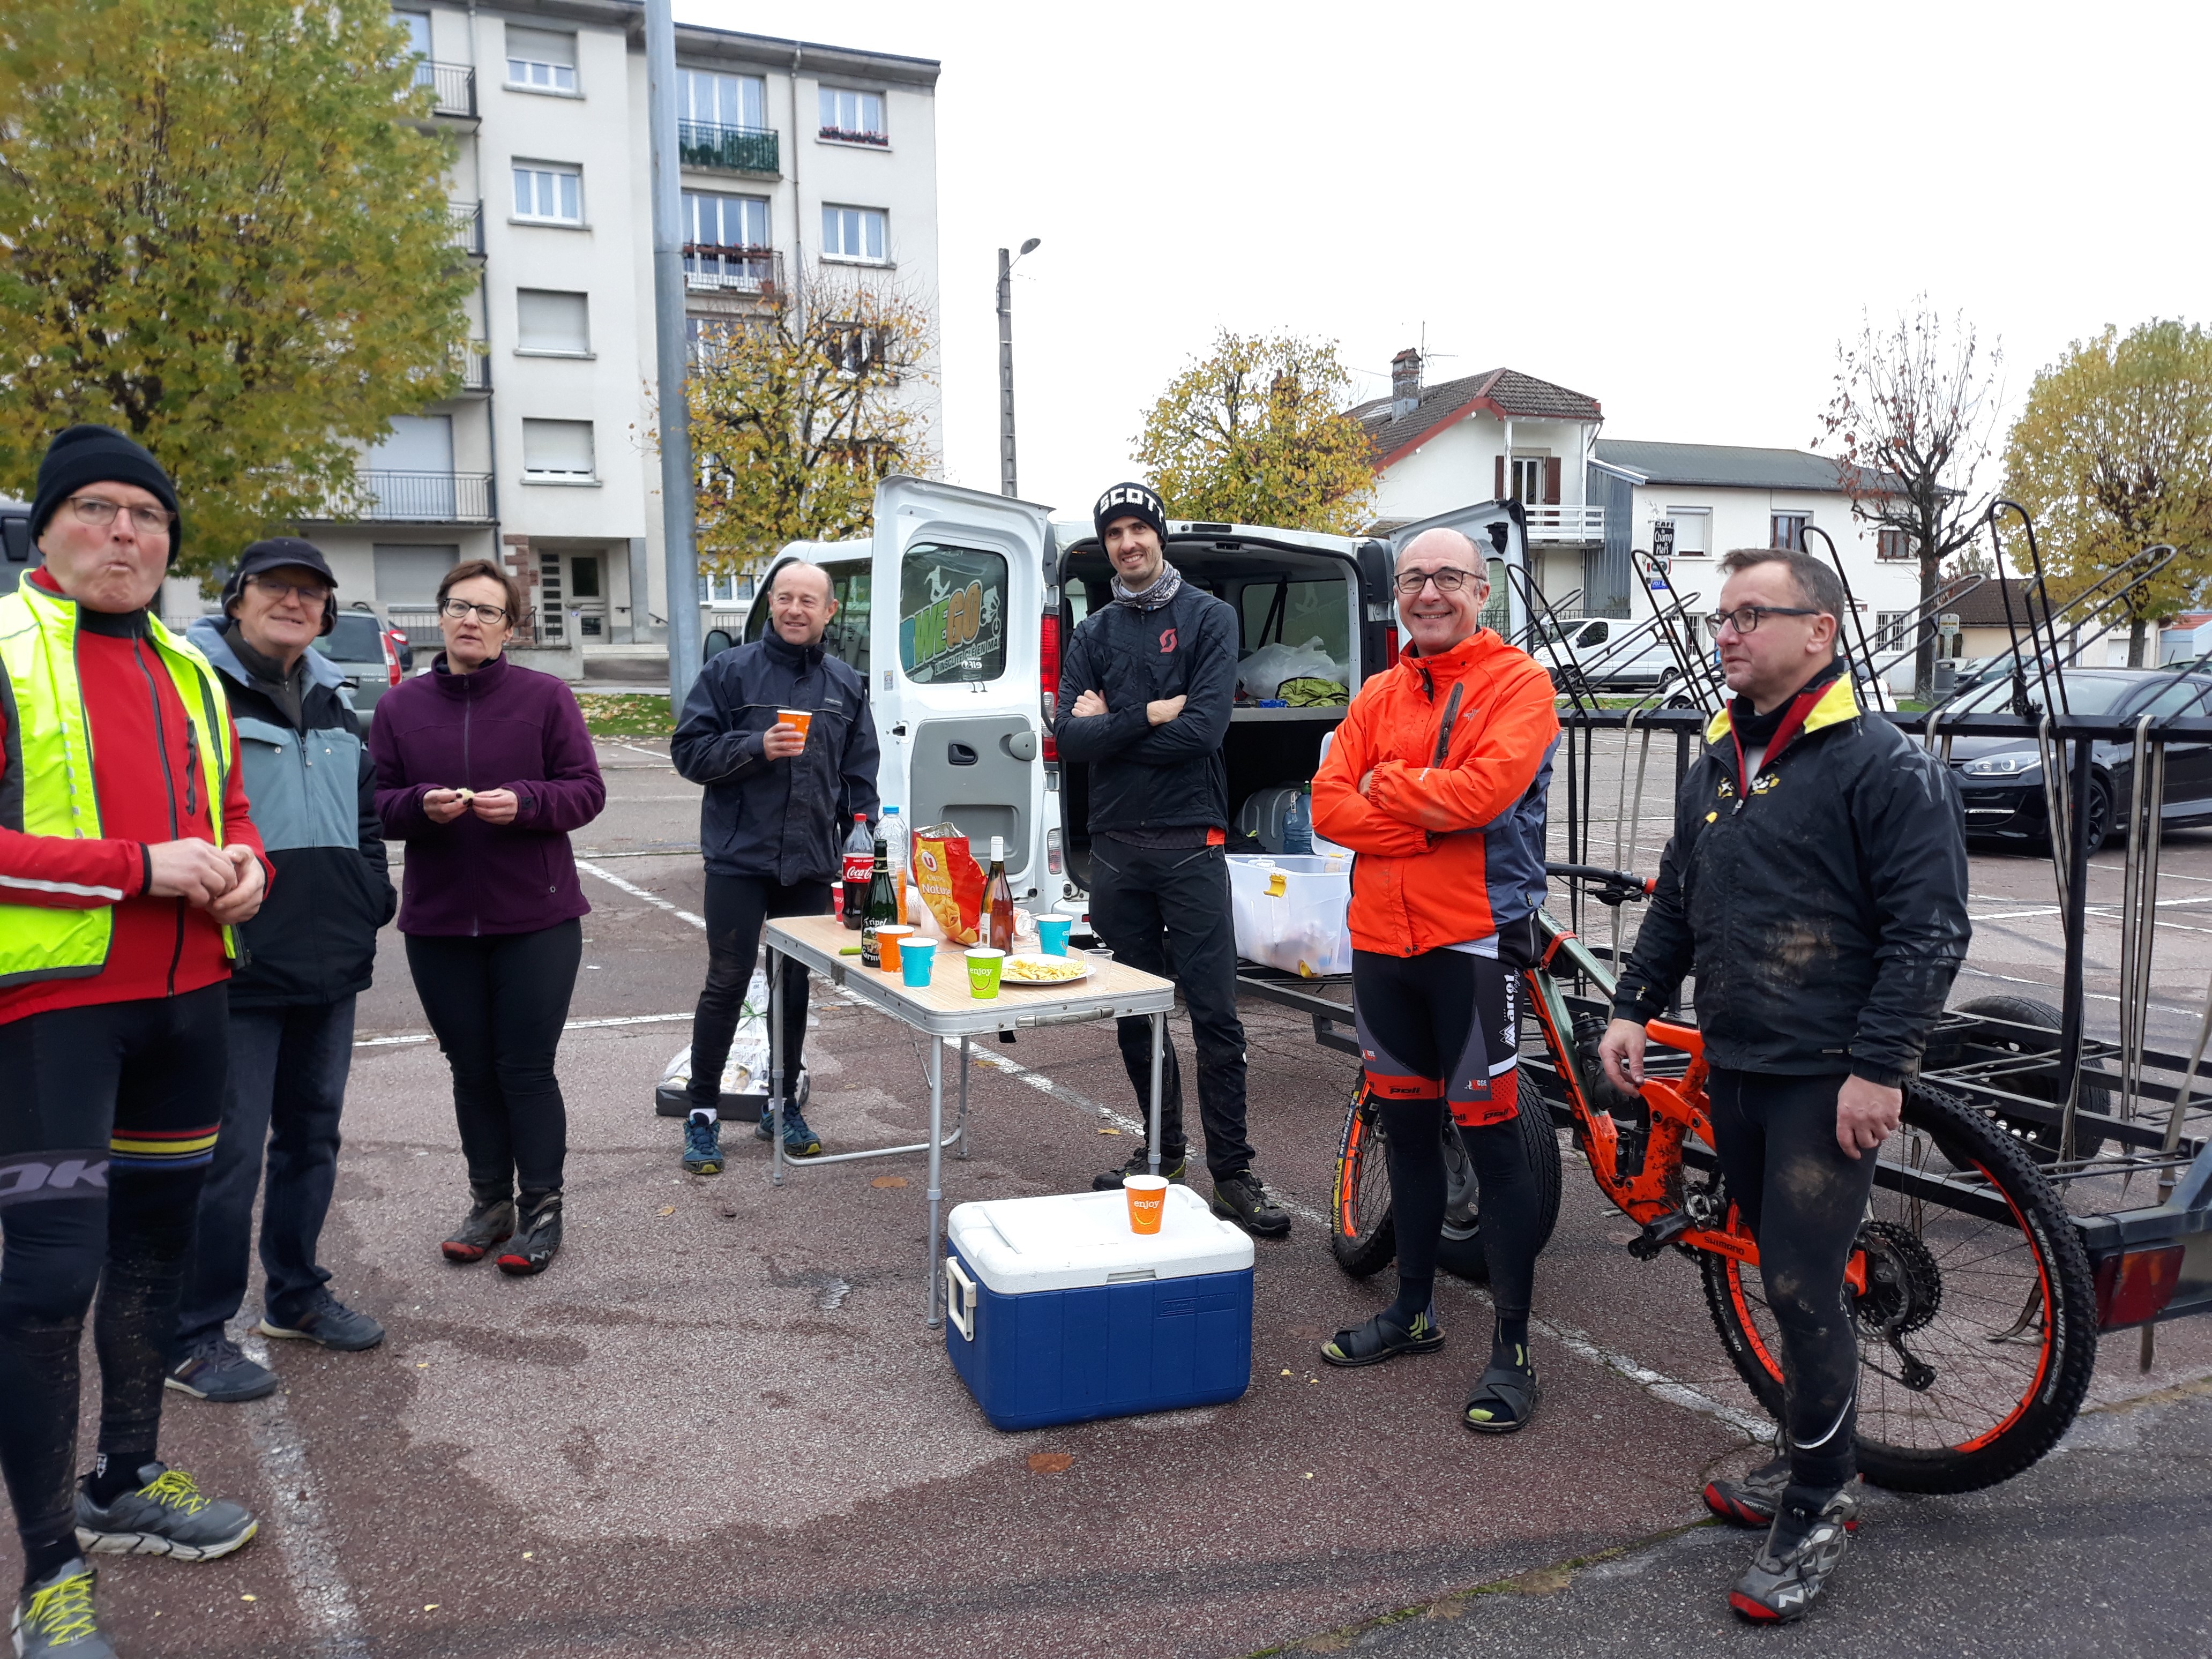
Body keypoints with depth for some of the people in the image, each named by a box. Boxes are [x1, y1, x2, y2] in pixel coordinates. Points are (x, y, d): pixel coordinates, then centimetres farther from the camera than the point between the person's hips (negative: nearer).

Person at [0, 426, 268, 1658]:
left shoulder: (190, 675, 13)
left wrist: (243, 865, 0)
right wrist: (142, 867, -21)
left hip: (186, 995, 7)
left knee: (157, 1243, 16)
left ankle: (128, 1483, 35)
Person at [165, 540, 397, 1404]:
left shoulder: (332, 702, 16)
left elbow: (365, 815, 23)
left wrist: (370, 906, 15)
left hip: (329, 966, 7)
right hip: (235, 969, -7)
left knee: (312, 1131, 16)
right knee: (228, 1150, -3)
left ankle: (295, 1293, 32)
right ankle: (194, 1338, 10)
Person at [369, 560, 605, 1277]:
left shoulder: (546, 697, -2)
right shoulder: (400, 707, 6)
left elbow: (586, 790, -4)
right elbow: (376, 804, 4)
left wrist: (524, 803, -21)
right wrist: (422, 807, -16)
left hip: (536, 920, -3)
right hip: (438, 922, 3)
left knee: (526, 1069, 2)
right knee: (471, 1070, 12)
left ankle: (542, 1209, 16)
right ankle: (490, 1201, 27)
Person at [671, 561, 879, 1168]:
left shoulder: (847, 684, 9)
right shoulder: (729, 671, -2)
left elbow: (860, 777, 11)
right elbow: (689, 750, -6)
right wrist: (757, 746, -20)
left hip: (811, 865, 3)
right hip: (739, 860, -3)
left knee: (795, 986, 13)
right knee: (727, 985, 1)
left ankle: (785, 1106, 26)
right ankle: (703, 1114, 13)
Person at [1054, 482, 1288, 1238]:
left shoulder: (1209, 617, 1)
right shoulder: (1095, 633, 13)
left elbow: (1204, 727, -13)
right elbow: (1069, 736, 0)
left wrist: (1110, 730, -6)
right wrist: (1148, 717, -11)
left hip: (1190, 841, -4)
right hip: (1115, 844, 5)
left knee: (1215, 1014, -5)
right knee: (1135, 1012, 12)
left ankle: (1232, 1173, 2)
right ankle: (1163, 1149, 26)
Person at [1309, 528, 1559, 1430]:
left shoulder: (1518, 683, -4)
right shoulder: (1379, 695, 13)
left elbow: (1488, 789, -20)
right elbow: (1330, 803, 2)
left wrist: (1388, 787, -7)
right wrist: (1432, 818, -12)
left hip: (1474, 939, -6)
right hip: (1382, 939, 6)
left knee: (1492, 1138, -2)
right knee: (1406, 1126, 16)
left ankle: (1511, 1348, 11)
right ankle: (1414, 1308, 32)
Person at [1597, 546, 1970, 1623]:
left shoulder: (1887, 766, -10)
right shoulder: (1715, 768, 13)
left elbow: (1929, 930, -14)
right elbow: (1677, 905, 20)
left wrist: (1878, 1068, -19)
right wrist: (1632, 1008, 10)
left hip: (1830, 1080, -7)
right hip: (1735, 1069, 7)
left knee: (1802, 1288, -5)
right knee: (1785, 1278, 16)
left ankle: (1817, 1512, 11)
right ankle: (1811, 1460, 32)